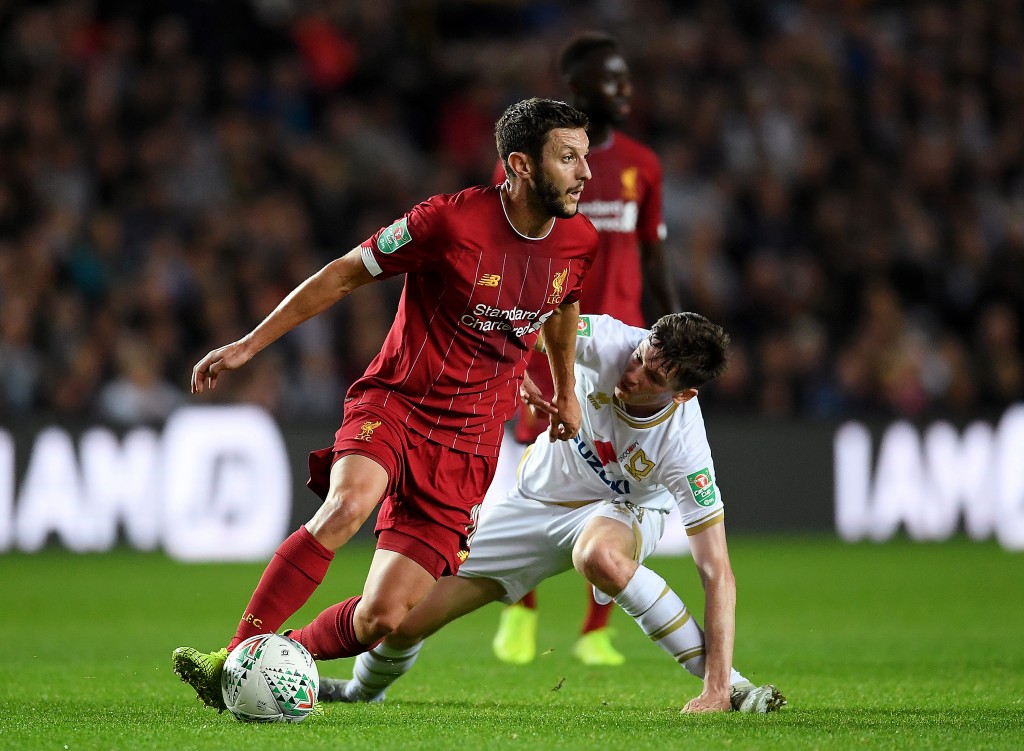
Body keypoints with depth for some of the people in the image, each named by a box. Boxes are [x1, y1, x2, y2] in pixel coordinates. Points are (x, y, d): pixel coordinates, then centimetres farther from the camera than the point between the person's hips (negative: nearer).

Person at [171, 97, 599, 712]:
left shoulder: (578, 242, -1)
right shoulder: (452, 221, -16)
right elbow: (347, 274, -5)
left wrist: (566, 391, 35)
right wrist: (248, 346, -4)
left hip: (469, 442, 4)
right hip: (394, 405, -4)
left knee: (383, 618, -9)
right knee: (348, 505, -37)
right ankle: (234, 659, -31)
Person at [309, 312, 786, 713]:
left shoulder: (684, 449, -34)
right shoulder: (609, 342, -31)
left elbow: (717, 573, -32)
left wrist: (716, 689, -39)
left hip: (622, 512, -3)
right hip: (540, 497, 3)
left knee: (599, 556, -42)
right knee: (405, 618, -1)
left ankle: (727, 685, -25)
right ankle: (361, 692, 36)